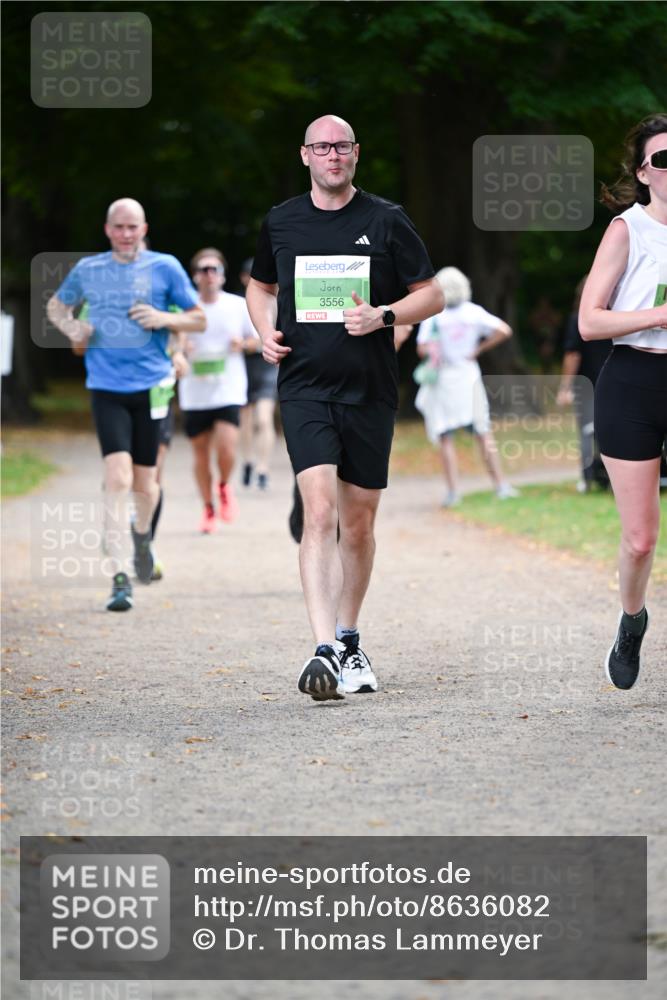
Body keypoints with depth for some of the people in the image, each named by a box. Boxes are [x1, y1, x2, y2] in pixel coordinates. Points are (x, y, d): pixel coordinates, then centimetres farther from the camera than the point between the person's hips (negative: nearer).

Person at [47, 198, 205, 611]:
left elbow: (199, 319, 7)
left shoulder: (165, 267, 2)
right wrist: (71, 327, 2)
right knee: (118, 478, -15)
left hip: (151, 386, 0)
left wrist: (165, 318, -12)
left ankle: (142, 534, 44)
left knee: (144, 483, 9)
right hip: (107, 388, 0)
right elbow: (56, 306, 23)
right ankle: (120, 577, -13)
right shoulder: (88, 270, 7)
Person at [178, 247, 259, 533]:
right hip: (194, 394, 1)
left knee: (226, 450, -16)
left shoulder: (238, 306, 2)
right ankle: (208, 510, 23)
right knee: (200, 454, 6)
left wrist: (243, 344, -8)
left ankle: (224, 487, 15)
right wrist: (180, 349, -11)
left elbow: (256, 339, 13)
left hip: (228, 390, -1)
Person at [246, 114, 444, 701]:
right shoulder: (280, 223, 7)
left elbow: (432, 295, 5)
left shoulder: (386, 221, 1)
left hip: (369, 389, 1)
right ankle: (324, 651, -24)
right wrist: (266, 331, 5)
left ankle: (349, 641, 27)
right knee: (319, 510, -17)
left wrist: (383, 315, -13)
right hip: (304, 387, -1)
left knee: (359, 522, 8)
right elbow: (261, 286, 25)